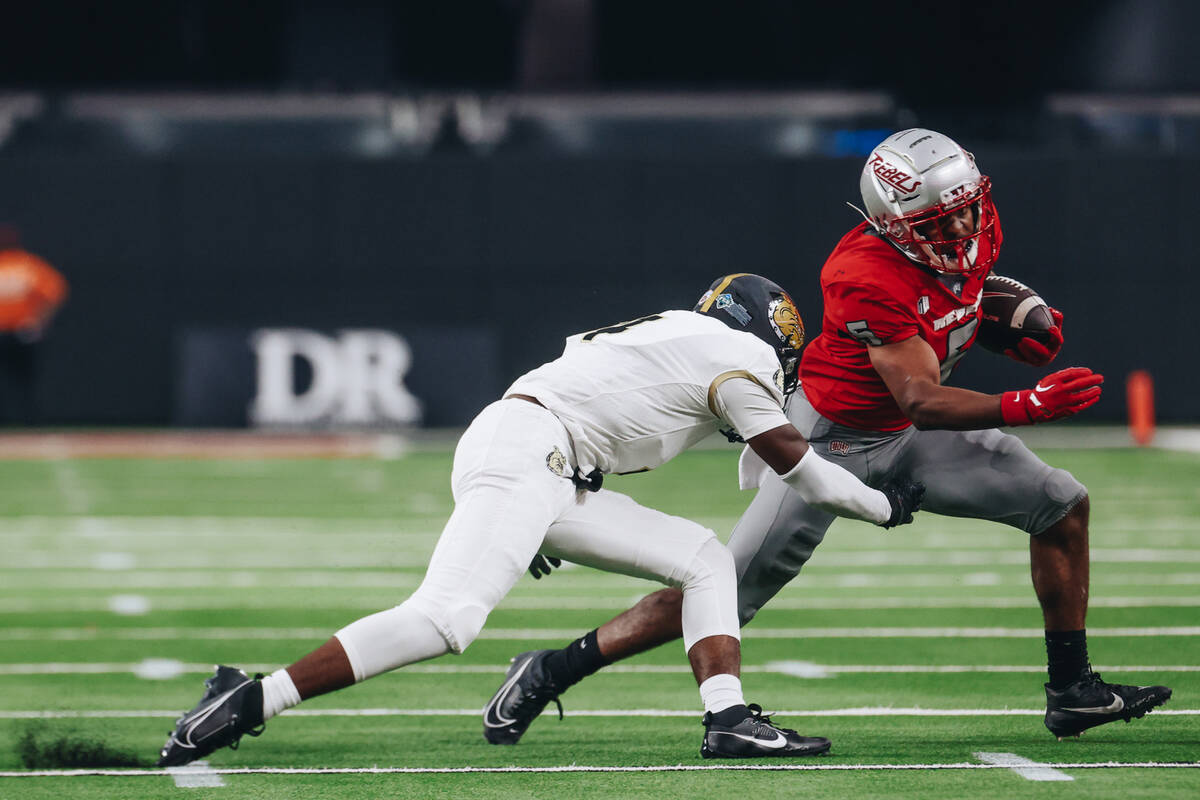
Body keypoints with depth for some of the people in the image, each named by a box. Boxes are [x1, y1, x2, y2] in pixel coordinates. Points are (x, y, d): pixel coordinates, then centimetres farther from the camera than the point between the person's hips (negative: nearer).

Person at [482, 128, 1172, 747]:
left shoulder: (978, 228, -9)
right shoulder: (868, 277, -34)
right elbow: (923, 402, -36)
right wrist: (1024, 407, -46)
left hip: (910, 438, 8)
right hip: (833, 437, -8)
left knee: (1064, 506, 2)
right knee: (728, 596, -9)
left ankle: (1072, 692, 12)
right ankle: (552, 672, 1)